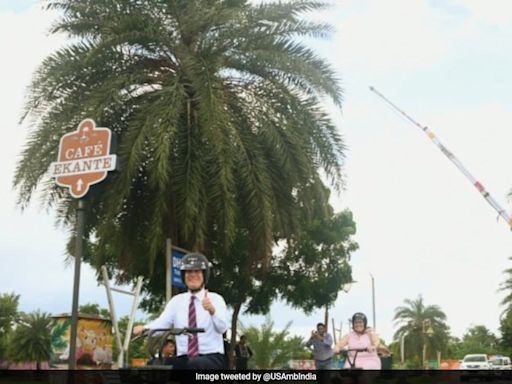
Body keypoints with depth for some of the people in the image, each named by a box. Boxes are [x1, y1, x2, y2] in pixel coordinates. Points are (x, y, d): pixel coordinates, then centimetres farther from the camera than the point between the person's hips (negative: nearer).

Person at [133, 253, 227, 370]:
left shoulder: (215, 299, 3)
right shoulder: (176, 301, 12)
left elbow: (222, 328, -14)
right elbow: (161, 323, -4)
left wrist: (212, 310, -36)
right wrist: (144, 328, -27)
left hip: (212, 358, -3)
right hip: (184, 359, 3)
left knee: (195, 364, -36)